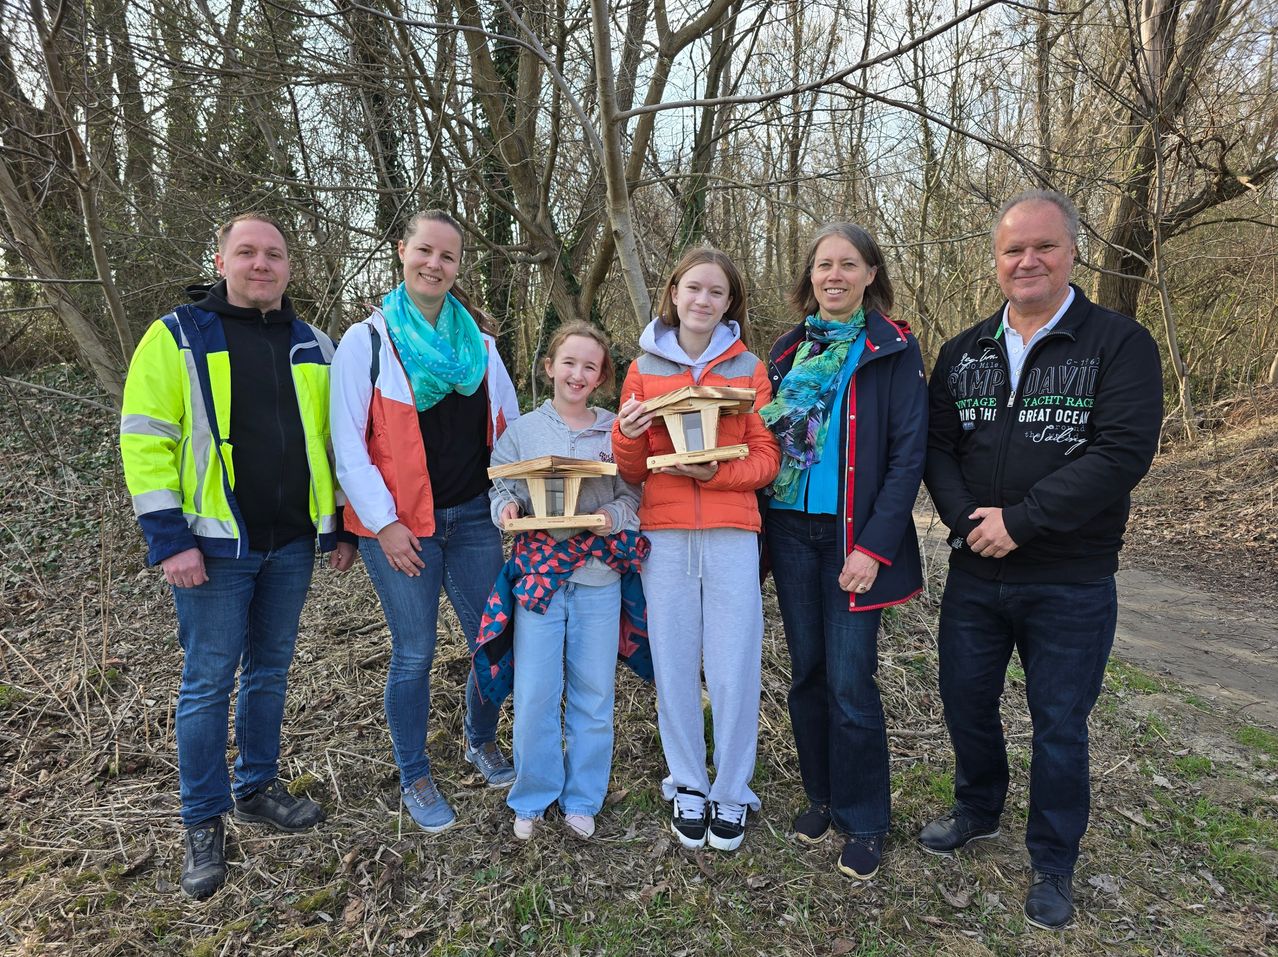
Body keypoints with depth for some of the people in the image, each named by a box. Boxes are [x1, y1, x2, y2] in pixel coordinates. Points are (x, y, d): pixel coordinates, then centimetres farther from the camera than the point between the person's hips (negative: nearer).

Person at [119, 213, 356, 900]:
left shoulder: (313, 347, 9)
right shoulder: (176, 337, -3)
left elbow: (335, 440, 14)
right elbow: (145, 441, -8)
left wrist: (343, 528, 10)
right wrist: (170, 539, -14)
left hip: (292, 541, 4)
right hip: (215, 542, -4)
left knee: (270, 671, 15)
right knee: (208, 682, 4)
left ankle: (257, 789, 33)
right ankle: (203, 824, 20)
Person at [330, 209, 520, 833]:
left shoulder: (478, 344, 10)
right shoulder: (366, 341, -3)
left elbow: (510, 427, 14)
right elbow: (347, 444, -7)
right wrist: (383, 522, -12)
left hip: (473, 518, 4)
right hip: (400, 525, -4)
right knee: (414, 654, 5)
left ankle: (481, 741, 37)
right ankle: (415, 779, 26)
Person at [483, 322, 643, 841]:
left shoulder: (616, 431, 4)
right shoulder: (521, 430, 6)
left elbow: (635, 498, 2)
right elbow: (501, 486, 7)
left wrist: (611, 517, -17)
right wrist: (506, 507, -15)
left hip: (598, 577, 0)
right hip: (537, 571, 0)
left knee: (593, 694, 9)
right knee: (534, 695, 3)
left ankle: (582, 799, 29)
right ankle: (533, 798, 25)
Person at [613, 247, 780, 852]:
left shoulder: (748, 367, 7)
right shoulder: (645, 368, 9)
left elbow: (766, 459, 4)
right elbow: (631, 471, 9)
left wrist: (716, 472, -14)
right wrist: (627, 433, -12)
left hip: (732, 534, -1)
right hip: (664, 534, 1)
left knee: (734, 670, 2)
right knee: (674, 666, 7)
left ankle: (731, 795, 22)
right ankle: (687, 788, 27)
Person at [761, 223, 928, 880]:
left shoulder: (893, 351, -3)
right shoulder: (789, 351, 11)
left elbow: (908, 454, -9)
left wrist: (875, 547, -16)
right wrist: (762, 526, 3)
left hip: (853, 536, -4)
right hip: (791, 530, 5)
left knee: (850, 683, -1)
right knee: (807, 671, 12)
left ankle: (863, 820, 19)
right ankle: (821, 795, 31)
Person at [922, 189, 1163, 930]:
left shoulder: (1120, 343, -8)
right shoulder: (962, 353, 6)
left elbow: (1124, 453, -19)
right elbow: (936, 447, 3)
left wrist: (1019, 521, -21)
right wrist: (967, 521, -14)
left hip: (1071, 584, -4)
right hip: (974, 574, 4)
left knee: (1060, 724, 10)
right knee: (966, 699, 17)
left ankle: (1053, 865, 32)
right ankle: (978, 810, 44)